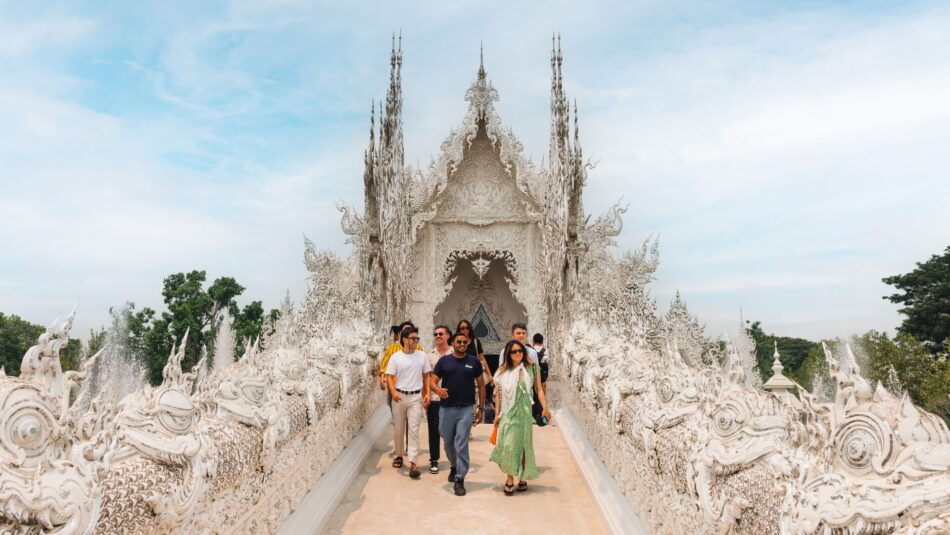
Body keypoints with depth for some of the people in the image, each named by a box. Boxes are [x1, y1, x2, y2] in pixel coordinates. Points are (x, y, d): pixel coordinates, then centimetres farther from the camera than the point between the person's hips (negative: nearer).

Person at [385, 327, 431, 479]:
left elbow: (426, 376, 9)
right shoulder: (395, 357, -2)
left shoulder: (422, 356, 2)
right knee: (398, 429, 12)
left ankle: (413, 463, -6)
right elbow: (389, 376, -4)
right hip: (399, 396, 0)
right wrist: (393, 392, -21)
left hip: (416, 397, 0)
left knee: (414, 430, -6)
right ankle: (399, 456, 32)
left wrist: (427, 393, 0)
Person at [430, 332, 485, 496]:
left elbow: (481, 385, 7)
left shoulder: (474, 361, 1)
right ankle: (454, 466, 42)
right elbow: (432, 381, 1)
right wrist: (438, 389, -22)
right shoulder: (444, 361, 2)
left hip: (466, 409, -2)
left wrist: (481, 407, 3)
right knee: (448, 442, 15)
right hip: (446, 408, 2)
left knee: (461, 444, -7)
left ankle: (460, 479, 2)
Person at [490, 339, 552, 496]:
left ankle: (523, 478, 21)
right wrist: (497, 414, 6)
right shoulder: (502, 372, 5)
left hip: (524, 413, 0)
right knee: (508, 445, -7)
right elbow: (498, 393, 9)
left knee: (524, 445, 7)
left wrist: (545, 408, -7)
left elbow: (539, 389, 3)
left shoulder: (532, 369, 2)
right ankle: (510, 478, 5)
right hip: (508, 413, 0)